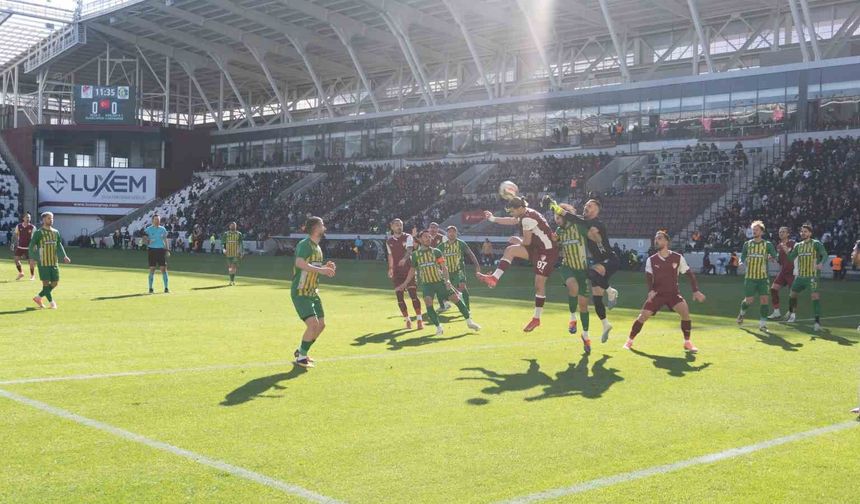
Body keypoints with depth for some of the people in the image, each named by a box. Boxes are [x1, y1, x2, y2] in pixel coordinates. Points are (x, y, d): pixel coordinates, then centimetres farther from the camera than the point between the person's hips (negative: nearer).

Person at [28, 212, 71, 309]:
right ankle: (52, 302, 5)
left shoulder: (56, 232, 13)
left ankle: (38, 297, 21)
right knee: (46, 282, -4)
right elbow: (32, 246, -5)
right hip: (43, 262, -6)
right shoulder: (39, 233, -3)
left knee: (55, 283, 6)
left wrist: (64, 256, -4)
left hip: (54, 262, 6)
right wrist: (33, 258, -18)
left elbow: (59, 246, 11)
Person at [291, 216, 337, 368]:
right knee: (313, 324, -18)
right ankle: (301, 357, -3)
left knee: (321, 324, 9)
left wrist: (326, 267, 7)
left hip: (313, 293, 9)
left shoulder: (317, 247, 13)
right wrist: (321, 270, -36)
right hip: (300, 293, -9)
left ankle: (301, 351, 27)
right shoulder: (305, 244, -16)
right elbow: (300, 263, -34)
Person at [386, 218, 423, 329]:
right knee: (399, 297, 2)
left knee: (413, 294, -11)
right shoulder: (389, 241, 9)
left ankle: (419, 319, -5)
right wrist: (390, 268, 18)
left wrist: (404, 258, -39)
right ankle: (407, 320, 14)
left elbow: (409, 250, -20)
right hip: (396, 272, 4)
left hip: (408, 270, -4)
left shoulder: (407, 237, -3)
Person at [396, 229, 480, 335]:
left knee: (456, 298, -6)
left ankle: (469, 321, 10)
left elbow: (443, 267, -1)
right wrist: (405, 284, 14)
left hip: (440, 281, 0)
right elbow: (412, 270, 17)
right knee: (428, 303, -23)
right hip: (426, 284, 0)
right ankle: (439, 327, -11)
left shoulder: (436, 252, 3)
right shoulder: (415, 254, 5)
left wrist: (447, 280, -15)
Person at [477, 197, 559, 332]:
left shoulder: (527, 218, -19)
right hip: (537, 249, 10)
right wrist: (493, 219, 35)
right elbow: (511, 221, 30)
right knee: (510, 250, 1)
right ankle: (494, 278, -4)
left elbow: (527, 241, -17)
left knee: (539, 284, -5)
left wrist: (518, 241, 4)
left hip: (547, 251, -10)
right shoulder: (526, 215, 10)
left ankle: (536, 318, 2)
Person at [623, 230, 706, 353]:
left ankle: (687, 342, -9)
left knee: (685, 310, -25)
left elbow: (689, 274, 1)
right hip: (656, 294, 1)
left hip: (673, 293, -1)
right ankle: (630, 341, 12)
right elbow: (648, 277, -8)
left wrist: (696, 290, -7)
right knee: (643, 316, -9)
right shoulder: (651, 260, -2)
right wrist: (650, 290, -27)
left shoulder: (678, 258, -4)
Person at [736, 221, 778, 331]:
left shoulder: (768, 245, -1)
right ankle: (742, 313, 34)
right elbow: (742, 258, 13)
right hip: (750, 277, 1)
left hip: (762, 277, -1)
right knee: (749, 300, 1)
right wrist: (743, 262, -8)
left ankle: (762, 324, -2)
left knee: (764, 299, -10)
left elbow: (775, 257, -5)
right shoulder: (747, 244, 5)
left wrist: (771, 257, -25)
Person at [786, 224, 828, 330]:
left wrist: (821, 263, -37)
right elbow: (791, 258, 12)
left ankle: (818, 321, -17)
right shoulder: (798, 245, 12)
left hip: (812, 276, -6)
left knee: (814, 296, -16)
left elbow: (824, 255, -17)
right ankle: (791, 314, 38)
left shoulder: (816, 244, -5)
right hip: (800, 276, 6)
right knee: (793, 294, 15)